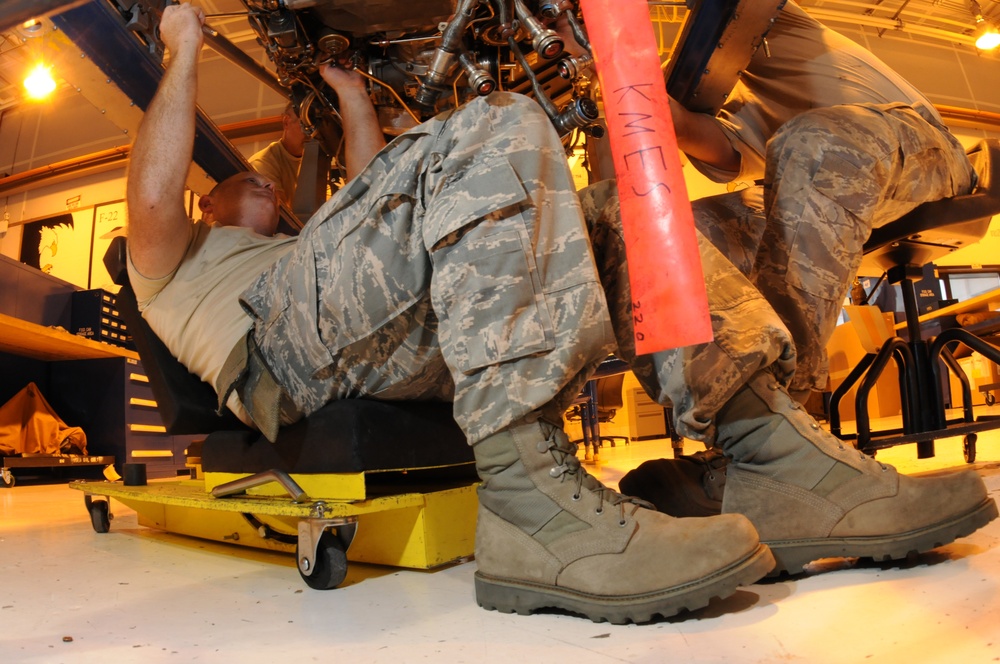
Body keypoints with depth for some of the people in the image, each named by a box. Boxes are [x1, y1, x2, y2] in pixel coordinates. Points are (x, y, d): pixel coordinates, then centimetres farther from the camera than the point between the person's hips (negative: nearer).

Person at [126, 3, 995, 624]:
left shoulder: (297, 248, 47)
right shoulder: (175, 265, 32)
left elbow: (376, 206, 36)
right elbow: (152, 194, 10)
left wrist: (353, 97, 46)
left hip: (413, 348, 6)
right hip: (293, 341, -6)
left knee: (616, 208, 0)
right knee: (496, 131, -23)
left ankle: (785, 461, -16)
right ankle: (529, 490, -37)